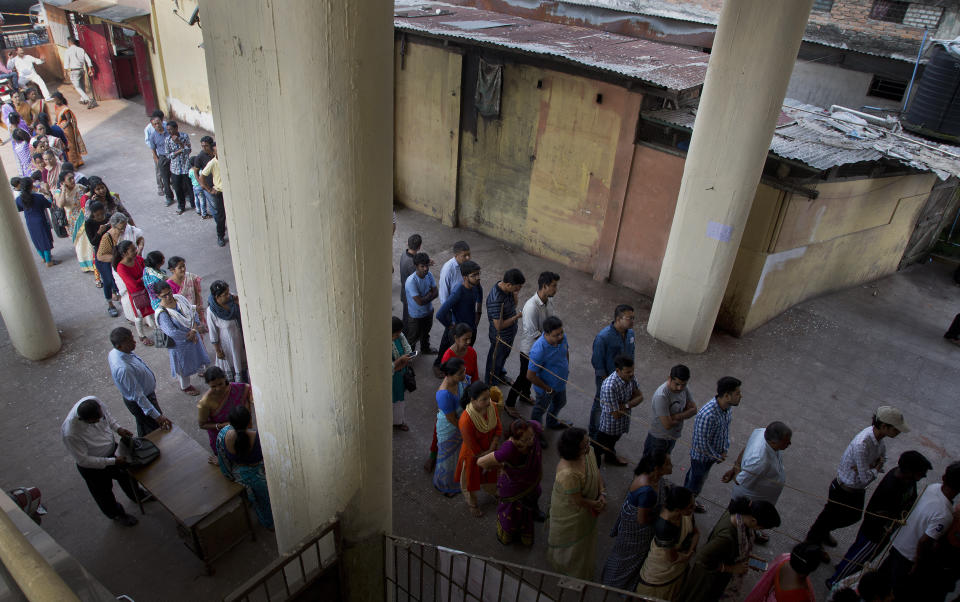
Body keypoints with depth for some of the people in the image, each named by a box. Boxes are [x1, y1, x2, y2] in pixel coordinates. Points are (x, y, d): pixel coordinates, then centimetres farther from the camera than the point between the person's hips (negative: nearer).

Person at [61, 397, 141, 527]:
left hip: (112, 447, 5)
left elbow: (106, 413, -4)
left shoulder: (93, 401, -30)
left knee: (126, 473, 30)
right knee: (103, 492, 23)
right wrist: (113, 461, -26)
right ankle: (116, 514, 53)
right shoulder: (71, 434, -43)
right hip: (93, 466, -5)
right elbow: (83, 460, -29)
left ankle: (137, 496, 61)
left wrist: (118, 428, -14)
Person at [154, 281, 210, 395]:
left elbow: (193, 312, -7)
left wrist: (194, 330, -21)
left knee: (197, 355, 29)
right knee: (183, 365, 16)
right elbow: (172, 332, -31)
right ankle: (185, 386, 42)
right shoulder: (162, 313, -28)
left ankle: (201, 371, 59)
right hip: (179, 342, -5)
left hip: (193, 337, 5)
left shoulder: (180, 298, -10)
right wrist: (188, 336, -20)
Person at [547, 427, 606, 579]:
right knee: (571, 539, 24)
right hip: (571, 511, -7)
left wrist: (602, 494, -13)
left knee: (585, 536, 33)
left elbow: (597, 472, -3)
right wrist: (596, 504, -13)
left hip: (588, 505, 7)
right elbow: (578, 500, -29)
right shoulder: (567, 473, -45)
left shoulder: (588, 451, -22)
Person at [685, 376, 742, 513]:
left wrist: (724, 450, 0)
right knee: (695, 485, 16)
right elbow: (702, 444, -31)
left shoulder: (728, 407, -14)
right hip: (702, 456, -8)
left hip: (715, 453, 8)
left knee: (693, 477, 30)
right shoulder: (707, 415, -41)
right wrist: (717, 457, -15)